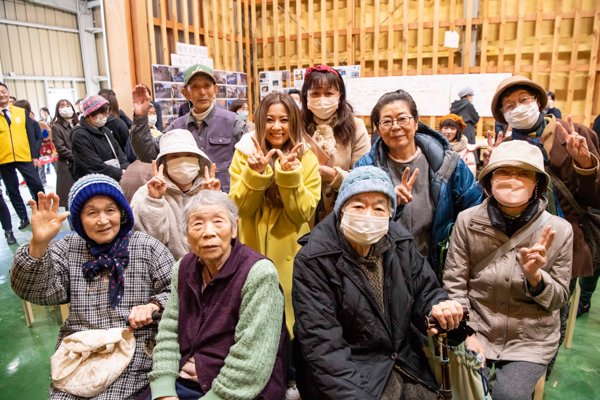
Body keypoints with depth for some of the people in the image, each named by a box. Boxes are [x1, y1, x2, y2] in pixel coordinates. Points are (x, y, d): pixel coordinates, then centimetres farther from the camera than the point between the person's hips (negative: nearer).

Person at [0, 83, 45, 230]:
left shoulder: (22, 112, 7)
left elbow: (31, 135, 6)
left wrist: (35, 155, 1)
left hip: (25, 157, -1)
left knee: (37, 186, -2)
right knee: (12, 191, 8)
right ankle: (23, 218, 19)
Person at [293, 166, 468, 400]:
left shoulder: (401, 245, 1)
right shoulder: (313, 261, -16)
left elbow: (425, 292, 8)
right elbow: (323, 343, -19)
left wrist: (438, 309, -15)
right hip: (351, 372, -5)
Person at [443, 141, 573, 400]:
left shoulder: (559, 230, -7)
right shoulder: (467, 220, -9)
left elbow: (559, 298, 1)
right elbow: (454, 283, -2)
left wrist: (535, 277, -21)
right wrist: (467, 334, -8)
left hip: (531, 340, 1)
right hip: (477, 330, 0)